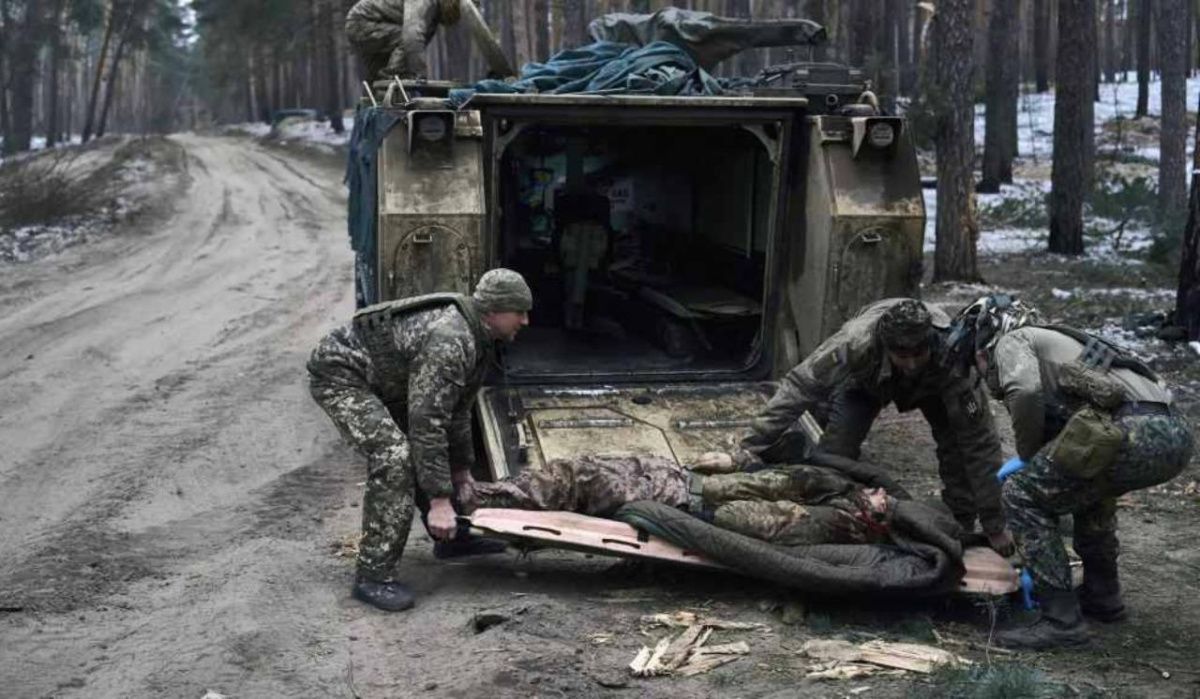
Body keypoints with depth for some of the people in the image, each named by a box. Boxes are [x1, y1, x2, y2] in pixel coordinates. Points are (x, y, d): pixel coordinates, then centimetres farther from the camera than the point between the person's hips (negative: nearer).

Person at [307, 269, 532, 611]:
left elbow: (458, 409, 14)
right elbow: (427, 422, -33)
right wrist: (439, 500, -30)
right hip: (339, 373, -11)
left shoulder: (478, 339, 2)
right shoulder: (448, 342, -30)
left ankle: (451, 535, 32)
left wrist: (462, 470, 21)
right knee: (394, 455, -25)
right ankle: (374, 576, -20)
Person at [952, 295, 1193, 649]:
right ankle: (1102, 595, 36)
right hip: (1176, 435, 9)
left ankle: (1061, 619, -1)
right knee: (1086, 483, 36)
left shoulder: (1012, 342, 13)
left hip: (1133, 432, -9)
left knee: (1022, 495, 3)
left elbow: (1025, 391, -12)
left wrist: (1027, 456, 6)